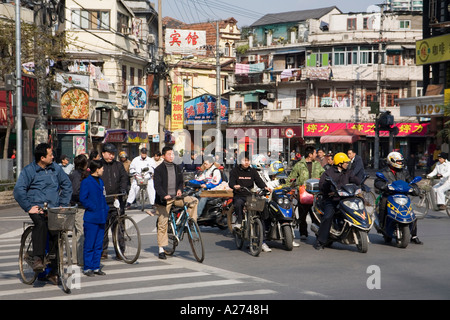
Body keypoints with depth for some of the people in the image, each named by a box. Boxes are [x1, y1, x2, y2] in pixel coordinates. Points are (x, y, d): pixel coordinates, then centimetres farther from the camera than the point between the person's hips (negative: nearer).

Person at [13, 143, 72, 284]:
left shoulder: (56, 168, 12)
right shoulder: (29, 170, -1)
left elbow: (67, 185, 20)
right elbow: (18, 190, -7)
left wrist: (63, 204, 10)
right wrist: (28, 207, -14)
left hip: (54, 208, 3)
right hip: (37, 208, -3)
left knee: (56, 232, -13)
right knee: (41, 224, -35)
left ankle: (54, 272, -3)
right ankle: (37, 258, -32)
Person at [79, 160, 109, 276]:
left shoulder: (100, 181, 17)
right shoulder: (86, 182, -8)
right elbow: (83, 199, -12)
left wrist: (106, 208, 11)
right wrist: (93, 208, -14)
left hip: (101, 218, 8)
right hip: (91, 218, -8)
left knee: (99, 245, 10)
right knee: (89, 244, -3)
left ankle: (96, 267, 16)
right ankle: (87, 268, 3)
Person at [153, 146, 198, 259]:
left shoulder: (177, 168, 12)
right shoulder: (159, 169, -4)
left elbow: (181, 181, 18)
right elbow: (157, 185, -11)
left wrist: (180, 189, -4)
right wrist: (164, 195, -27)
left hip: (176, 197, 4)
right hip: (164, 199, -4)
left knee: (194, 201, -16)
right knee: (162, 224, -2)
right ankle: (161, 249, 6)